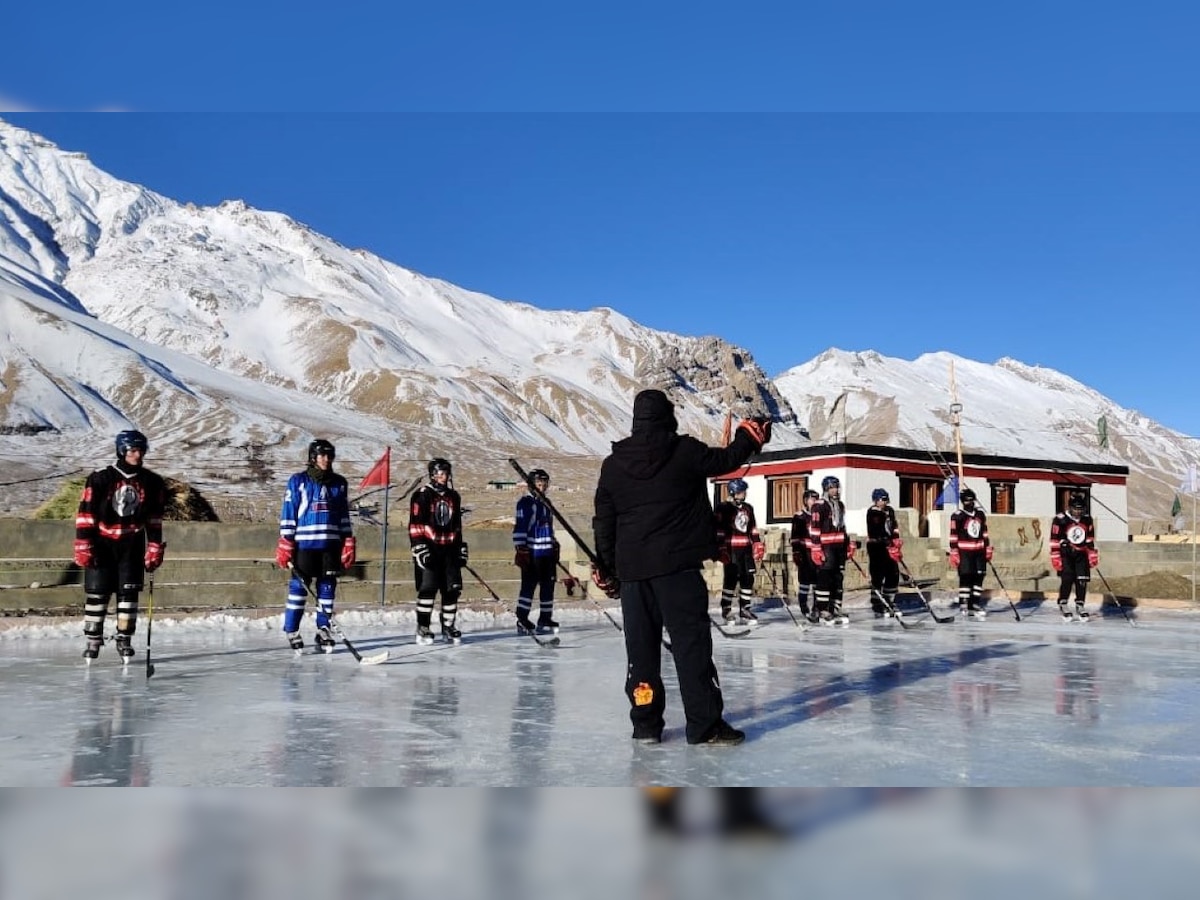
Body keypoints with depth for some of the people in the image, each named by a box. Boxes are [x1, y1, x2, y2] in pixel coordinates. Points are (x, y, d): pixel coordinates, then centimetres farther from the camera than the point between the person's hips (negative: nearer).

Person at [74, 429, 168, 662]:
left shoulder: (152, 483, 1)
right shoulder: (99, 479, -8)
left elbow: (155, 518, 7)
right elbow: (85, 514, -6)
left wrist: (155, 548, 3)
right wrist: (83, 546, -9)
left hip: (132, 544, 2)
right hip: (102, 542, -2)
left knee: (129, 592, 3)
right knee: (96, 593, 1)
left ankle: (125, 639, 11)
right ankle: (92, 639, 11)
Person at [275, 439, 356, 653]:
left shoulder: (339, 483, 12)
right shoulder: (298, 482, 1)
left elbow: (344, 516, 15)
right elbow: (288, 514, -1)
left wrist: (349, 543, 9)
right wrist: (285, 544, -6)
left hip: (331, 545, 3)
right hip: (304, 544, -3)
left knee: (327, 587, 6)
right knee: (299, 586, 0)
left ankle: (323, 629, 14)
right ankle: (291, 630, 9)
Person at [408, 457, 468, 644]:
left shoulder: (454, 496, 16)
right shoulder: (422, 495, -5)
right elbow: (415, 524, -9)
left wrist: (461, 548, 19)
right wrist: (419, 547, -16)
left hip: (449, 549, 6)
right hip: (428, 549, -6)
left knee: (452, 589, 3)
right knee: (428, 588, -9)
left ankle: (448, 628, 13)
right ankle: (423, 628, 0)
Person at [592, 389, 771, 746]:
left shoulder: (612, 464, 6)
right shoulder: (685, 451, -6)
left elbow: (603, 523, 9)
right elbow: (727, 459, 8)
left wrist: (605, 569, 18)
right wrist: (752, 432, 27)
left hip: (632, 569, 4)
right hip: (677, 566, -4)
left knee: (641, 647, 10)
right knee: (692, 643, -1)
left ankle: (645, 723, 15)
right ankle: (704, 724, -1)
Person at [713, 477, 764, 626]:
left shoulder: (748, 508, 15)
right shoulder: (723, 508, -6)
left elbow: (753, 528, 20)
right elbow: (718, 530, -10)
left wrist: (758, 545, 12)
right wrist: (721, 550, -15)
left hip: (746, 549, 6)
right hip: (731, 549, -6)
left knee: (748, 579, 5)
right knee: (731, 579, -5)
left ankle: (745, 610, 13)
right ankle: (726, 610, 6)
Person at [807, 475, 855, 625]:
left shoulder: (840, 505, 19)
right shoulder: (819, 505, -9)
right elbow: (814, 528, -14)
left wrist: (848, 544, 21)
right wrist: (816, 548, -19)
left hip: (839, 547, 8)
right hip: (825, 547, -8)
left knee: (838, 579, 9)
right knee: (825, 579, -9)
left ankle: (835, 609, 16)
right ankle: (822, 612, -7)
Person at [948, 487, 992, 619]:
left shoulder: (981, 514, 11)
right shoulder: (957, 516, -7)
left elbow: (985, 533, 18)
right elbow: (953, 536, -8)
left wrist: (988, 550, 13)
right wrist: (954, 554, -12)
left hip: (979, 552, 6)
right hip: (964, 552, -6)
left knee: (979, 578, 6)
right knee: (965, 578, -4)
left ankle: (975, 605, 13)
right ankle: (964, 606, 1)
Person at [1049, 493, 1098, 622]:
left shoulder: (1087, 520, 5)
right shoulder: (1060, 519, -12)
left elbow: (1090, 539, 14)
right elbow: (1054, 540, -10)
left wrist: (1093, 555, 11)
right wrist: (1055, 558, -12)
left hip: (1081, 554, 5)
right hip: (1065, 554, -4)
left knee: (1082, 580, 0)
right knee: (1067, 579, -13)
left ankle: (1080, 606, 14)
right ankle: (1063, 604, 1)